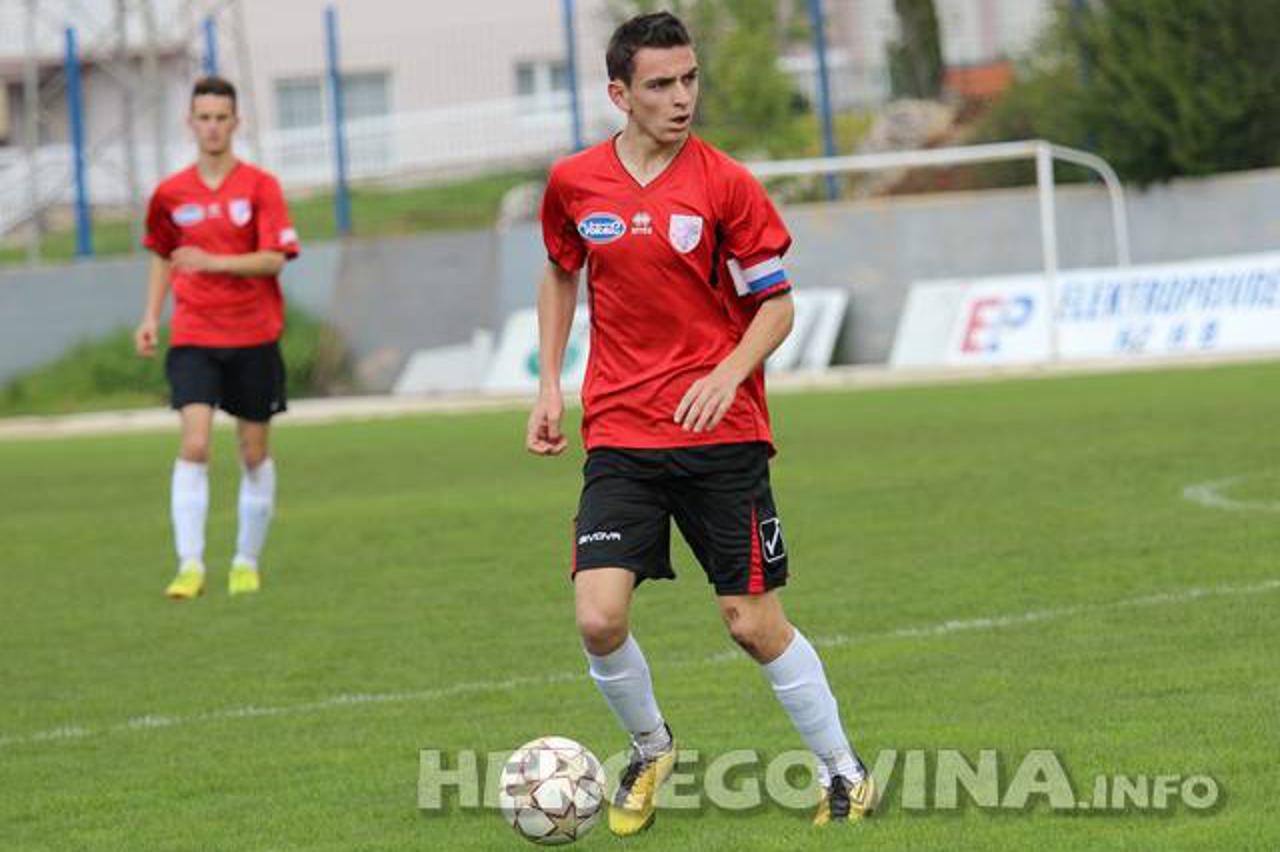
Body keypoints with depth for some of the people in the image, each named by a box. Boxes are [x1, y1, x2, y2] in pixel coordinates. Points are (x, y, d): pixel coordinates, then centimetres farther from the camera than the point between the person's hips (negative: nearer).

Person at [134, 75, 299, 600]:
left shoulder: (260, 187, -4)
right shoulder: (171, 193, 5)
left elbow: (274, 258, -13)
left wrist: (213, 261, -25)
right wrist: (151, 316, 9)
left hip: (254, 339, -1)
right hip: (193, 338, 1)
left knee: (255, 452, 7)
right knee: (194, 443, -16)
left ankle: (247, 562, 22)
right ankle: (190, 566, -18)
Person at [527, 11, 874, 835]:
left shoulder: (726, 184, -6)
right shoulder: (574, 183, 2)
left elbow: (777, 304, -2)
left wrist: (728, 373, -19)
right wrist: (550, 385, 13)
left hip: (722, 433, -2)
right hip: (620, 436, 2)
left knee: (755, 623, 0)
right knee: (600, 618, -12)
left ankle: (844, 770, 18)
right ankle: (650, 749, 16)